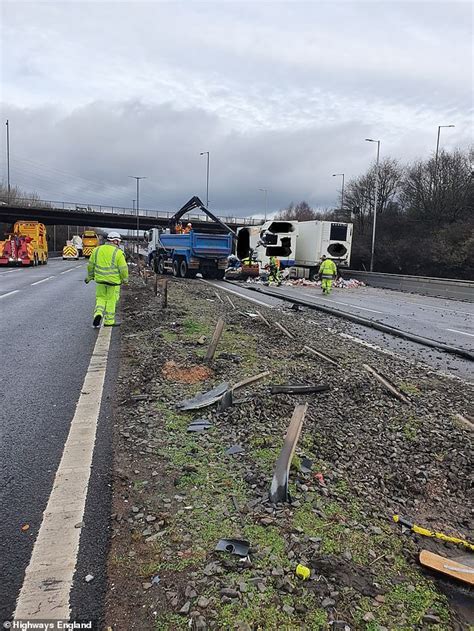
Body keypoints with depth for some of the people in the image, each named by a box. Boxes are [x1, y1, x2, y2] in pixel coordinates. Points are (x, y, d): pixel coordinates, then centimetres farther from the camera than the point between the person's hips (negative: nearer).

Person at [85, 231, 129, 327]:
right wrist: (125, 279, 6)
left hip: (100, 280, 3)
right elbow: (123, 268, -9)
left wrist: (89, 276, 24)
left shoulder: (97, 250, 5)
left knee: (101, 298, 17)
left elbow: (91, 265, 11)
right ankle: (109, 321, 15)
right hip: (114, 280, -3)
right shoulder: (118, 253, -9)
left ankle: (98, 313, -7)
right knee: (111, 300, 8)